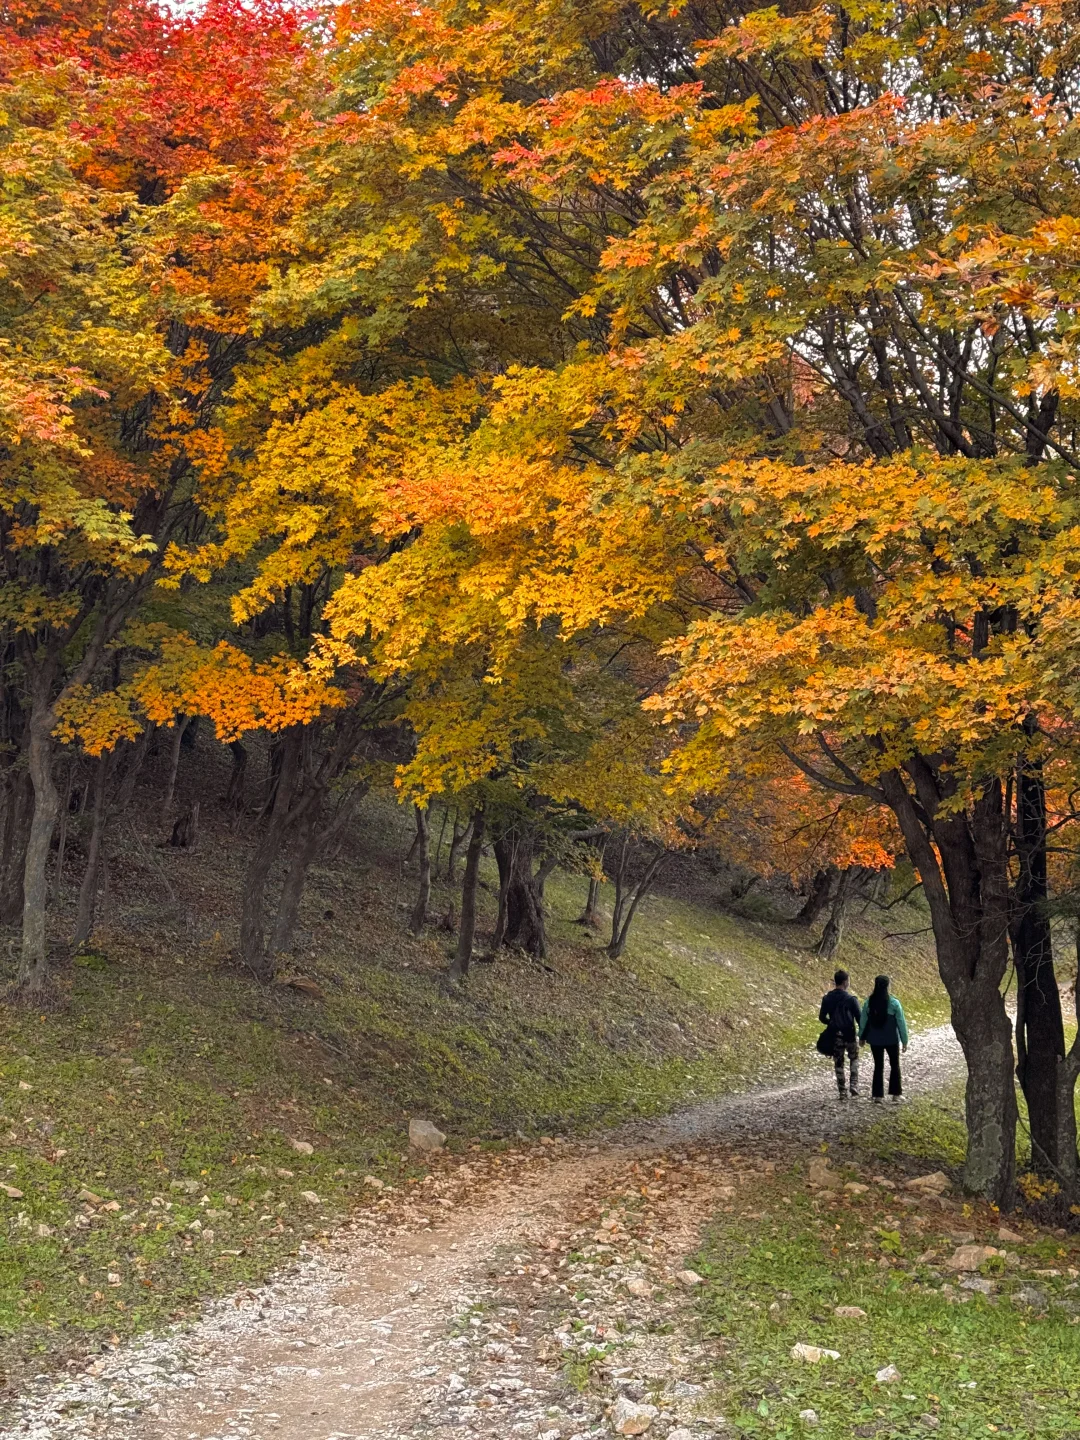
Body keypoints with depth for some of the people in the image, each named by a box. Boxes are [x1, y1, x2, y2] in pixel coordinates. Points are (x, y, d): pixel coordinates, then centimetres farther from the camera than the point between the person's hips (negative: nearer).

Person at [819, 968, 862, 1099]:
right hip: (850, 1034, -3)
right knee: (854, 1061, 15)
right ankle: (854, 1089, 5)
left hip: (835, 1035, 3)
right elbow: (859, 1018, -10)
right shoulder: (851, 999, -13)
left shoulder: (827, 998, -2)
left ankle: (842, 1092, 14)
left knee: (838, 1063, 13)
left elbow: (822, 1017, 4)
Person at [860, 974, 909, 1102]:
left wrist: (862, 1037, 16)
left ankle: (878, 1095, 10)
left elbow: (863, 1021, 1)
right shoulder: (894, 1003, -15)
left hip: (875, 1040, 2)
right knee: (894, 1065, 16)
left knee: (878, 1066, 12)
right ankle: (895, 1094, 15)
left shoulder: (869, 1002, -7)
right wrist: (904, 1040, 0)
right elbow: (901, 1023, -10)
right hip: (892, 1040, -2)